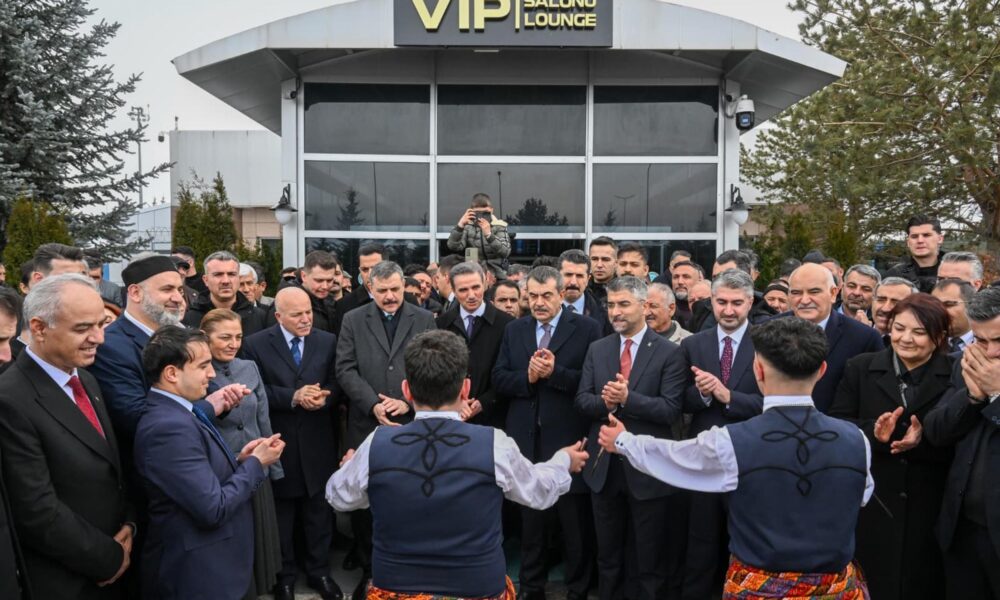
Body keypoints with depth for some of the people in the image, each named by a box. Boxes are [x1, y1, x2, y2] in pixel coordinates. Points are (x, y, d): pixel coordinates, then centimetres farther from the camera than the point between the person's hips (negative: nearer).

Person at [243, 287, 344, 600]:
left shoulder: (328, 341, 3)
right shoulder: (255, 344, -5)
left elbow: (337, 384, 2)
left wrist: (324, 398, -19)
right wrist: (293, 397, -22)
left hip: (317, 442, 2)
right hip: (279, 442, -2)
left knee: (319, 510, 13)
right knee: (282, 513, 13)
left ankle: (319, 570, 30)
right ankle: (284, 575, 29)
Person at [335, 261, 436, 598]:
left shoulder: (424, 320, 5)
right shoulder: (353, 320, 5)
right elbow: (345, 369, -2)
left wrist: (408, 401, -13)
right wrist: (373, 405, -14)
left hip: (413, 425, 0)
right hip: (366, 426, 1)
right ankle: (368, 570, 24)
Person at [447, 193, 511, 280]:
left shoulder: (499, 226, -3)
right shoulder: (468, 226, 2)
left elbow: (505, 252, -17)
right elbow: (453, 247, -11)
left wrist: (489, 234, -30)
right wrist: (460, 225, -24)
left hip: (496, 275, -1)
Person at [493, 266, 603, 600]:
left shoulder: (587, 329, -5)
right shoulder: (514, 331, 8)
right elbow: (498, 381, 3)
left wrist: (555, 372, -22)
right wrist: (526, 377, -15)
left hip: (568, 438, -4)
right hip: (526, 439, 4)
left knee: (576, 523, 9)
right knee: (530, 519, 19)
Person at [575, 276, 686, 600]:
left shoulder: (669, 352, -9)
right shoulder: (597, 349, 5)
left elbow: (671, 409, -16)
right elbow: (581, 399, 2)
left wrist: (627, 398, -26)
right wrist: (604, 402, -18)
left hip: (647, 468, -4)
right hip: (603, 465, 4)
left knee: (651, 559, 13)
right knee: (607, 555, 20)